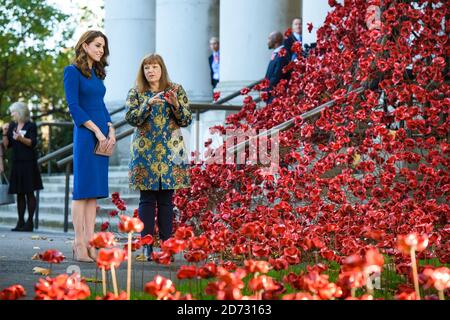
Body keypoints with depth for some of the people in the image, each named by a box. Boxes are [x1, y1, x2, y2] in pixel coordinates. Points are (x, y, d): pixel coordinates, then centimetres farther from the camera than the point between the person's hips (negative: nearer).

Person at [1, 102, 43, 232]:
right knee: (19, 193, 5)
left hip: (28, 163, -6)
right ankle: (20, 222, 7)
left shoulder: (31, 126, -2)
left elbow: (33, 143, -12)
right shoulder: (12, 126, 13)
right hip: (16, 163, 6)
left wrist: (21, 138, -26)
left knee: (29, 192, -4)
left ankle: (30, 222, -3)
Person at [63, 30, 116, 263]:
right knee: (82, 189, -7)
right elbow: (74, 107, -11)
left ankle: (89, 242, 4)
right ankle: (79, 244, -7)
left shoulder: (97, 74, 18)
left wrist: (111, 130, 3)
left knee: (95, 190, 4)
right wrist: (97, 130, -15)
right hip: (85, 135, -7)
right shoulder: (72, 72, -4)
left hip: (103, 136, 7)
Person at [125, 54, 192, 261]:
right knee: (147, 199, -3)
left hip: (170, 151, 1)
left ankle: (166, 244, 5)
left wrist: (176, 104, -13)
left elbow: (186, 120, 4)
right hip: (145, 151, 0)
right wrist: (148, 105, -19)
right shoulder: (136, 93, 8)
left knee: (166, 199, 1)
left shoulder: (176, 90, 8)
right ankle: (146, 245, -1)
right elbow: (131, 118, -5)